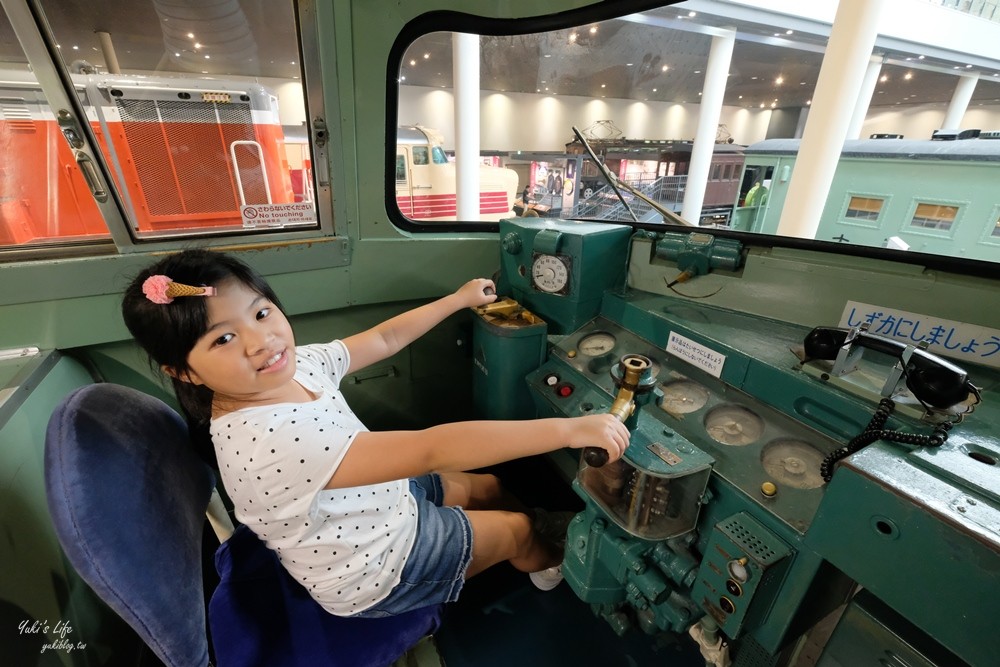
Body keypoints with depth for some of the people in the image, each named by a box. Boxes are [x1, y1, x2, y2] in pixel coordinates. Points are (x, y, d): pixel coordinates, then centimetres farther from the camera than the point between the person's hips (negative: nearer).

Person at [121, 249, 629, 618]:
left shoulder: (294, 365, -14)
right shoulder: (263, 440, -40)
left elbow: (384, 339, -1)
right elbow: (432, 450, -45)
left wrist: (459, 299, 8)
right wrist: (566, 430, -42)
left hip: (387, 496, 7)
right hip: (379, 571, -6)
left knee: (489, 488, 20)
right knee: (518, 529, 11)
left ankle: (545, 532, 52)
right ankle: (555, 561, 48)